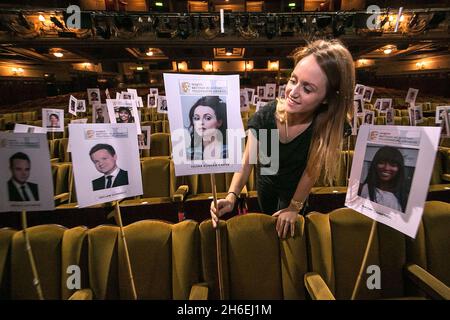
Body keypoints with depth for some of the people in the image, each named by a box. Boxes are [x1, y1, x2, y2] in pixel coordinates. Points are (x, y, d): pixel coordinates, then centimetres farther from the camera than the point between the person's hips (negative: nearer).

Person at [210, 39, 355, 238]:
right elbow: (246, 161, -29)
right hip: (266, 181, 2)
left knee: (284, 230, 23)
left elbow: (311, 170, -23)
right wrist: (231, 197, -44)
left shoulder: (329, 125, -34)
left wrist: (294, 208, -14)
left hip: (294, 187, -1)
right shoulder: (265, 117, -32)